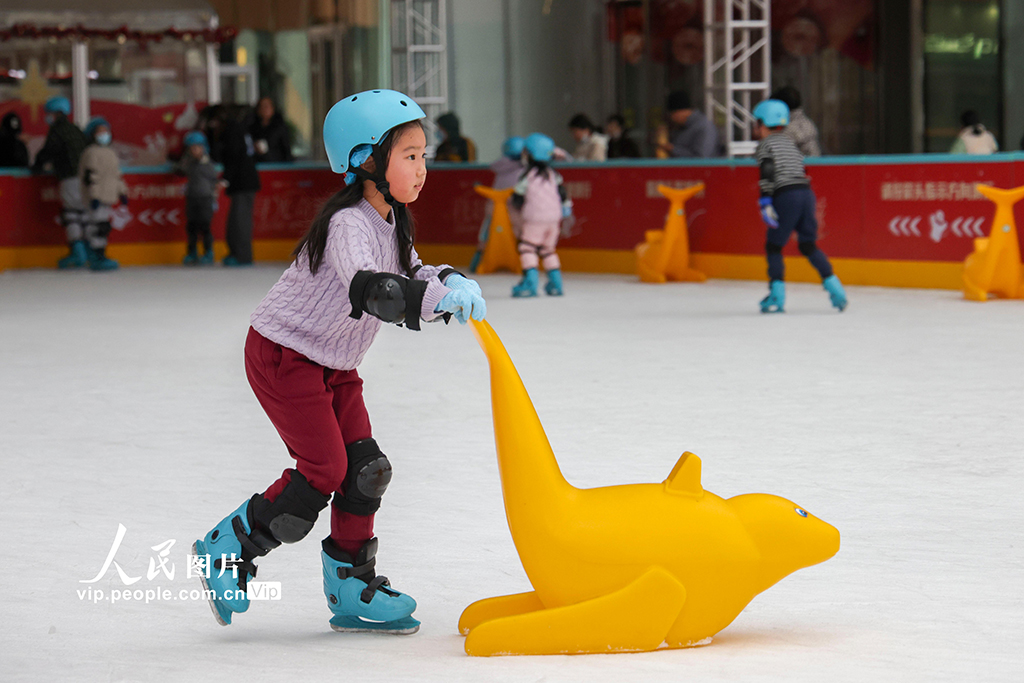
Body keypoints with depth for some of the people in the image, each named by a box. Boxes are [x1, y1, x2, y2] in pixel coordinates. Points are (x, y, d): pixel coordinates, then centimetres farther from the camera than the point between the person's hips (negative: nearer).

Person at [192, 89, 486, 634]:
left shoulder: (390, 221, 4)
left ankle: (353, 589, 11)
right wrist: (437, 298, -53)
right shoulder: (347, 224, -26)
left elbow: (410, 278, 9)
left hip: (335, 363, 9)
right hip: (284, 356, -9)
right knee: (324, 469, -11)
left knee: (365, 468, 3)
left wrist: (450, 283, -13)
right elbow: (367, 288, -42)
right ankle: (228, 550, 4)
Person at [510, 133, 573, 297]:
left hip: (535, 219, -7)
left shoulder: (528, 176, -9)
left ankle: (530, 283, -14)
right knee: (548, 249, 17)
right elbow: (563, 194, 12)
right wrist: (567, 213, 22)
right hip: (553, 219, 7)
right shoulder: (553, 175, 9)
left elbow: (517, 200, -7)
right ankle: (555, 284, 17)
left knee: (527, 248, -3)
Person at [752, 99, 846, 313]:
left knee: (773, 245, 3)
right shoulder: (789, 142, 25)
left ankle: (777, 296, -5)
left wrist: (765, 201, -17)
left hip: (786, 195, -7)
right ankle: (834, 286, 4)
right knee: (808, 245, 16)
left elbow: (767, 173, -12)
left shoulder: (765, 145, 3)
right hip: (806, 192, 7)